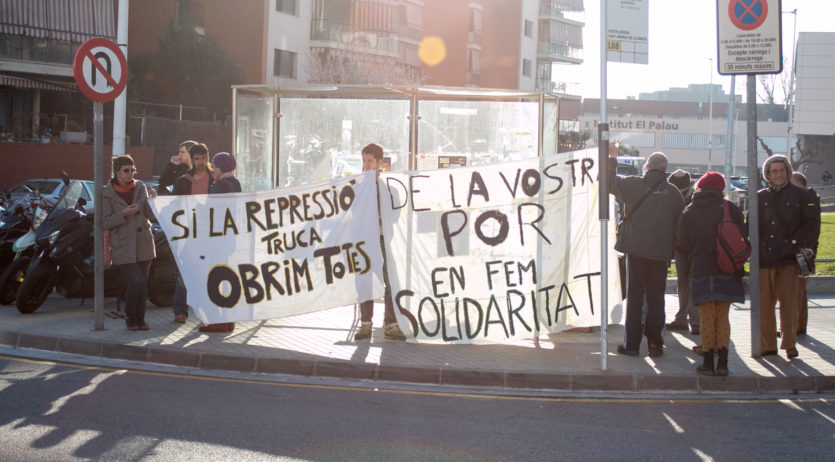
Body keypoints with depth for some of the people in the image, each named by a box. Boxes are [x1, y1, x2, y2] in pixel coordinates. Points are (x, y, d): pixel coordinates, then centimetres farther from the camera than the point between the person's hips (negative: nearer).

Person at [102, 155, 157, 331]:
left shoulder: (140, 187, 7)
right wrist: (124, 214, -20)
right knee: (136, 282, -14)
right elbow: (105, 223, -7)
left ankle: (140, 319, 16)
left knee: (142, 283, 4)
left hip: (143, 244, 4)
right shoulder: (107, 193, -3)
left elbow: (150, 215, 7)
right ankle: (130, 318, 6)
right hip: (123, 247, -4)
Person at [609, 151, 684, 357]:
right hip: (660, 253, 1)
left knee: (634, 297, 6)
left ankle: (632, 344, 6)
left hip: (635, 249, -1)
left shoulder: (632, 184, -4)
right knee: (656, 298, 9)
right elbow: (679, 226, 5)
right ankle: (655, 344, 10)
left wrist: (611, 161, 21)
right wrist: (671, 251, 16)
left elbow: (609, 183, 10)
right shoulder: (674, 193, 1)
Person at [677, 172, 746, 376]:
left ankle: (708, 362, 4)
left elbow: (683, 245, 2)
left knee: (707, 319, 4)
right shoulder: (730, 208, -1)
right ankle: (722, 363, 5)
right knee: (723, 318, 8)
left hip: (701, 271, -1)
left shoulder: (689, 212, 1)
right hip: (727, 272, 1)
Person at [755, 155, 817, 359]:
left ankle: (789, 344, 5)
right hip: (765, 258, 2)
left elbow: (809, 224, 4)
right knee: (764, 303, 3)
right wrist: (756, 247, 1)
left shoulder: (800, 195, 7)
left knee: (789, 301, -5)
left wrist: (795, 242, -9)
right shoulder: (760, 197, 13)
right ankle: (767, 345, 12)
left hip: (789, 258, -2)